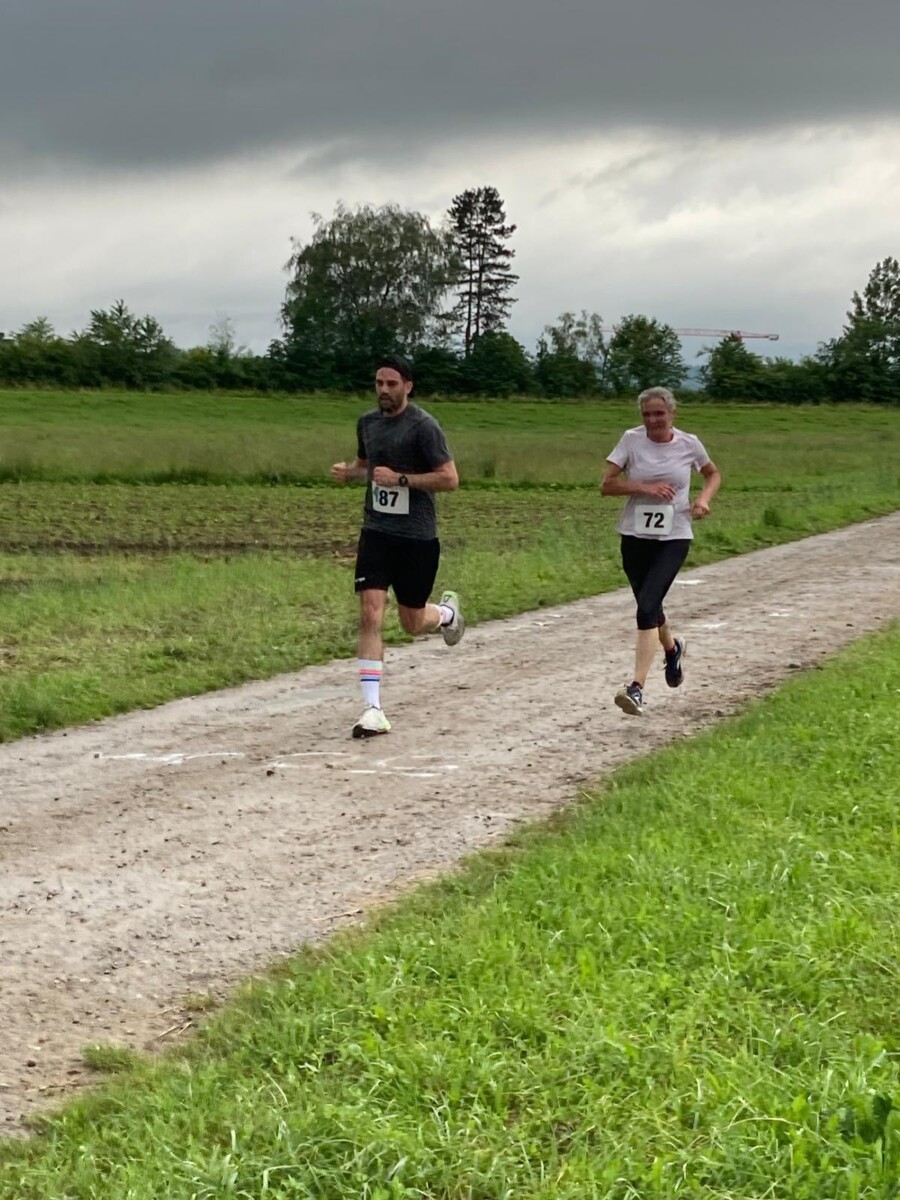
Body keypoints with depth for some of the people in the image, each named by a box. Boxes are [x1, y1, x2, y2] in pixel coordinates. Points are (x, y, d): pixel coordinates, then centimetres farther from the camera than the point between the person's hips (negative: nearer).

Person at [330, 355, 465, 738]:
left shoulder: (423, 426, -11)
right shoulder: (367, 422, 7)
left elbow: (449, 478, -13)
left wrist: (400, 479, -21)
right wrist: (347, 472, 2)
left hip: (417, 537, -4)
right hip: (376, 531, 4)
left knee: (413, 623, 8)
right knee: (370, 614, -11)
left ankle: (447, 612, 47)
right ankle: (373, 710, -12)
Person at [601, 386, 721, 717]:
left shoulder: (688, 444, -1)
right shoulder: (631, 440, -3)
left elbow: (713, 474, 17)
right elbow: (607, 485, -5)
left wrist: (704, 498, -3)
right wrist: (644, 487, -18)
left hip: (673, 538, -2)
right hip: (635, 537, 2)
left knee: (647, 605, -19)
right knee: (650, 608, 15)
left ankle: (637, 688, -21)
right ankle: (672, 648, 51)